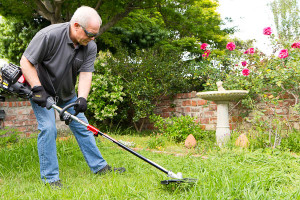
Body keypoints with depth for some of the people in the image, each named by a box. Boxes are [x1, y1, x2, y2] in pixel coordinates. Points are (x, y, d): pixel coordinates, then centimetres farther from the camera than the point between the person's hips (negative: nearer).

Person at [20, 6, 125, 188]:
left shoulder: (90, 46, -11)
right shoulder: (49, 35, -27)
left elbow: (86, 73, -15)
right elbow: (26, 61, -22)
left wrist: (82, 98, -31)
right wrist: (37, 89, -27)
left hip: (67, 94, 5)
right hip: (42, 92, -5)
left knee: (82, 127, 7)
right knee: (48, 128, -14)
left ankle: (100, 167, 16)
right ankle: (50, 178, -3)